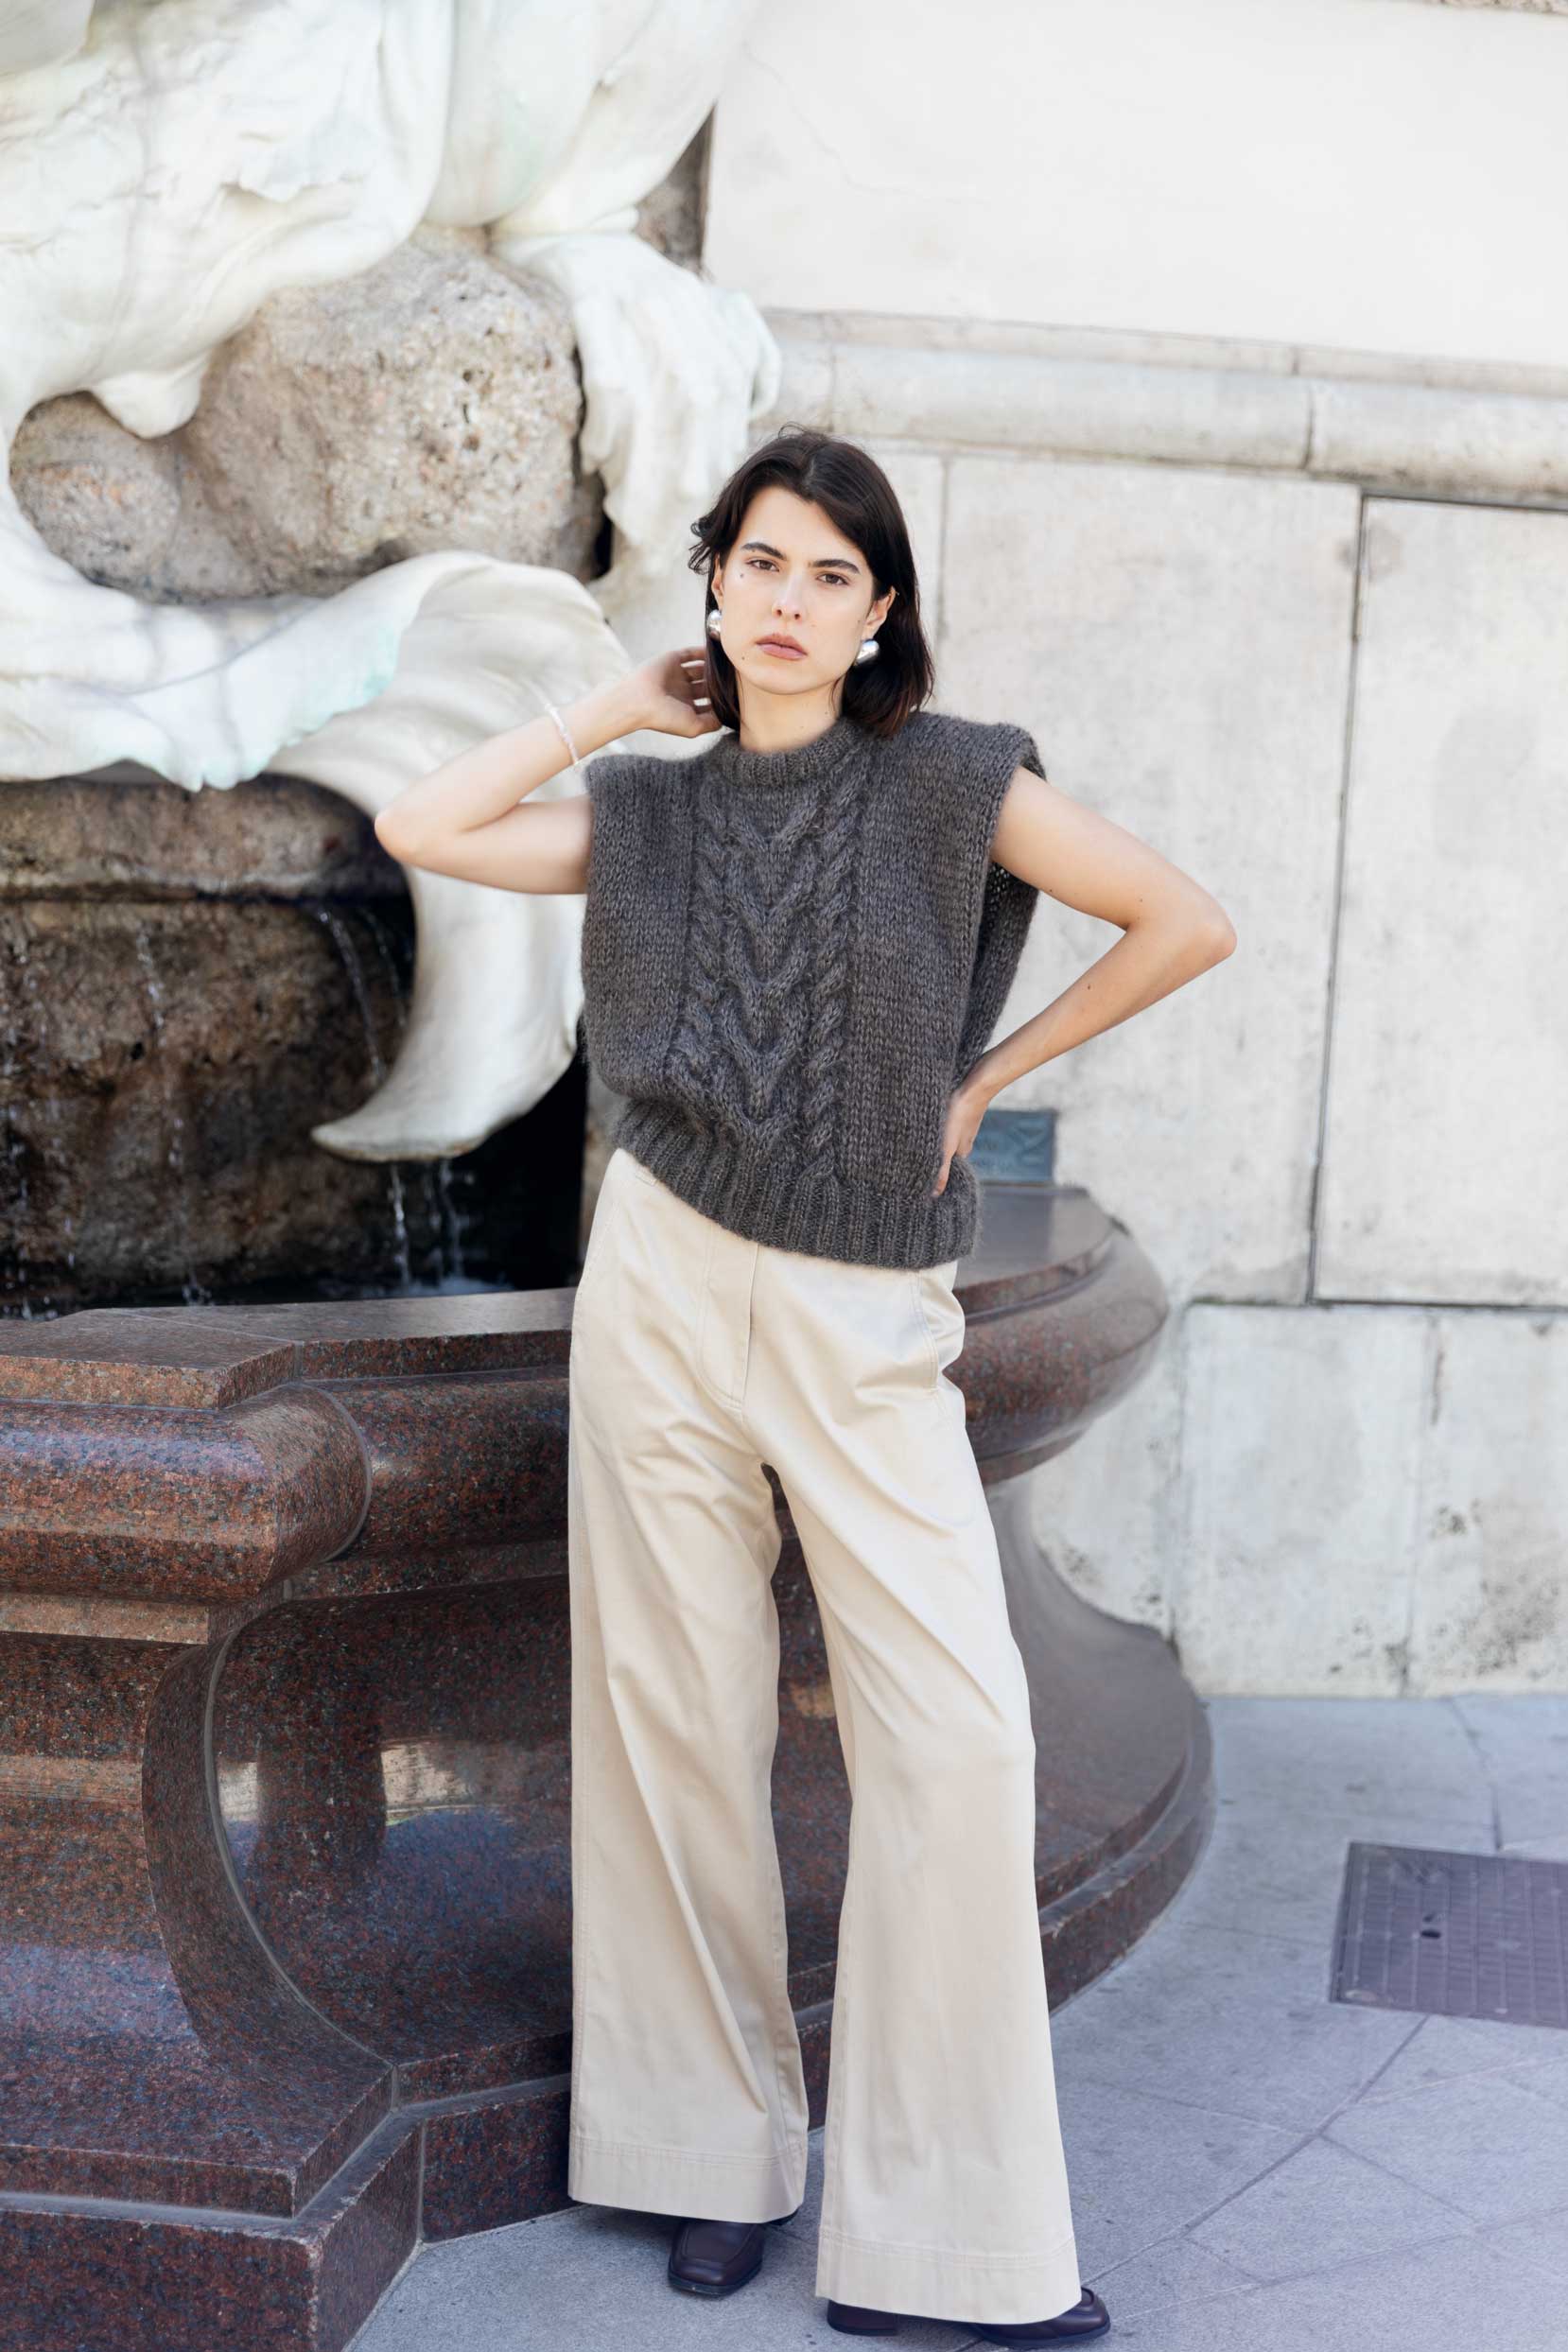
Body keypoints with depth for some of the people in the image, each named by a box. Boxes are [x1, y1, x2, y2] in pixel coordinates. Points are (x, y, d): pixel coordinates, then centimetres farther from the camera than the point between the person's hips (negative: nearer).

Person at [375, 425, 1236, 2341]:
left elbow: (1185, 925, 0)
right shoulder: (652, 808, 8)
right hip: (667, 1292, 2)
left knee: (958, 1739, -8)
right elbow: (421, 829, 1)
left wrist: (986, 1075, 3)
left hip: (868, 1320, -2)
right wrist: (622, 701, 5)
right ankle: (719, 2149, 21)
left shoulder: (950, 781, -1)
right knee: (682, 1726, 6)